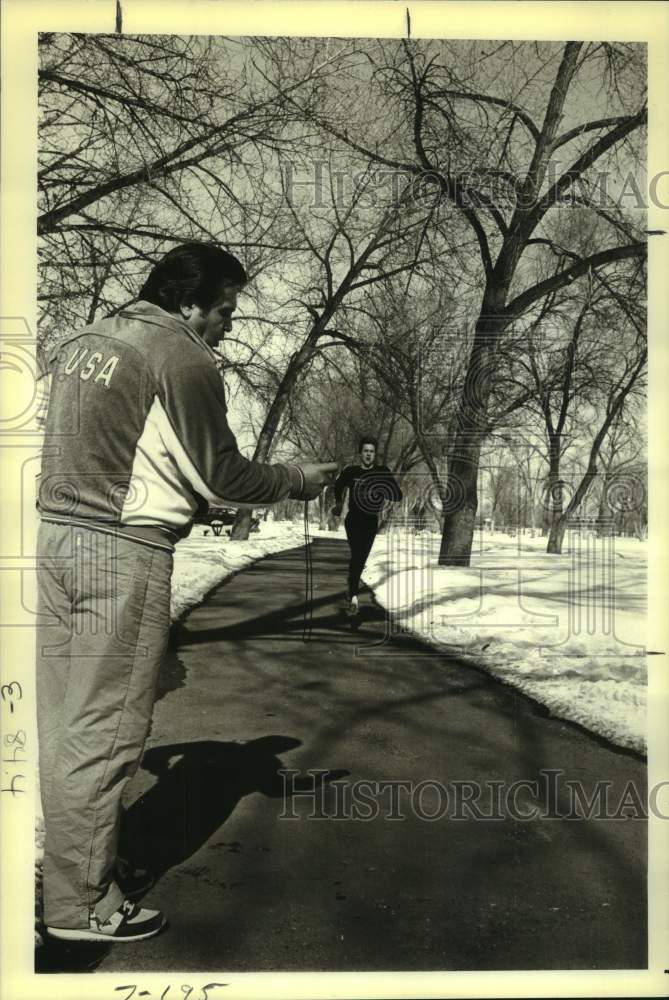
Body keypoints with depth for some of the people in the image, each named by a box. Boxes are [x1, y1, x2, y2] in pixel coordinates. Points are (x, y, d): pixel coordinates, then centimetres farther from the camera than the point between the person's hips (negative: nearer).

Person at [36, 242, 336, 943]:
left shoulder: (80, 342, 14)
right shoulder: (183, 358, -10)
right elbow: (222, 476, -8)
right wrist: (299, 480, 7)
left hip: (57, 536, 9)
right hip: (127, 552, -8)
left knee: (66, 721, 16)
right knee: (104, 728, 1)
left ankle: (81, 860, 32)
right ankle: (83, 904, 13)